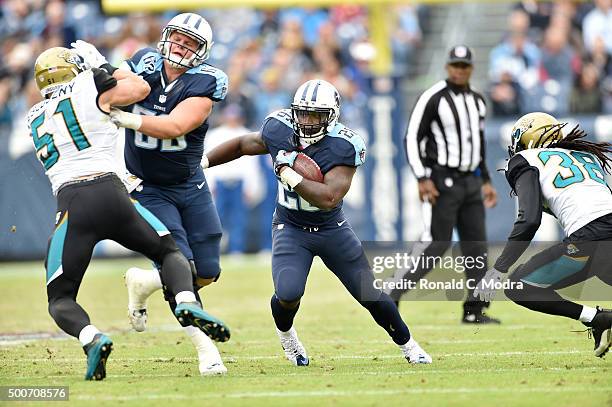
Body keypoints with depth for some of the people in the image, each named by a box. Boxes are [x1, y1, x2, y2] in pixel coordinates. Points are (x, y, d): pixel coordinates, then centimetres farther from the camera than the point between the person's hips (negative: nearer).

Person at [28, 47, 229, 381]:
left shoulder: (35, 118, 21)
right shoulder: (89, 90, 8)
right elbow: (141, 88, 19)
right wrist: (108, 70, 32)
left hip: (71, 207, 1)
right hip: (111, 193, -1)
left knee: (60, 300, 10)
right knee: (170, 252, 21)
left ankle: (91, 338, -23)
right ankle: (186, 301, -11)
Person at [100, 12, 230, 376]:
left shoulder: (203, 84, -17)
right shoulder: (145, 66, -9)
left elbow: (175, 126, -30)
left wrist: (125, 118, -40)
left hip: (190, 185, 2)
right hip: (148, 190, -2)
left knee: (207, 273, 4)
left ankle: (143, 284, 30)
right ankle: (205, 349, -7)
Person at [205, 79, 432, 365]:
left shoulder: (343, 146, -24)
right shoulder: (280, 130, -13)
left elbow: (329, 198, -34)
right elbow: (242, 145, 7)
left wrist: (289, 174, -33)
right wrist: (203, 161, -1)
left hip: (331, 228, -1)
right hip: (290, 229, 1)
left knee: (371, 296, 4)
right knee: (288, 295, -23)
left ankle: (407, 344, 31)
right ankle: (285, 333, 13)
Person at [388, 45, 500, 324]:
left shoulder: (477, 101, 13)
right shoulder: (433, 98, -10)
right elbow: (412, 138, -11)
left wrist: (486, 181, 18)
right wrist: (422, 179, -19)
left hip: (470, 182, 7)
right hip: (442, 182, -7)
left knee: (476, 245, 5)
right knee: (436, 245, -12)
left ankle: (474, 310, 11)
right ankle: (390, 296, -6)